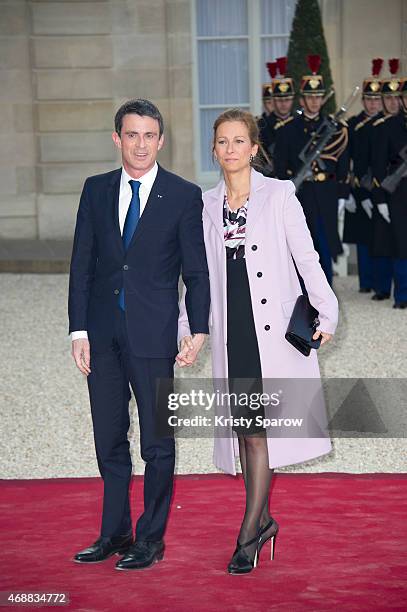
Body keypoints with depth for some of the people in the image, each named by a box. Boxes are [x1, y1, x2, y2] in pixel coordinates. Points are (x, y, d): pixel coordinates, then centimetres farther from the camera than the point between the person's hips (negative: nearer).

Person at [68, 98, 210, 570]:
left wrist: (199, 330, -11)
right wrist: (79, 330, 0)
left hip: (153, 334, -3)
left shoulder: (184, 196, -2)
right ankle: (115, 533, 26)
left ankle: (151, 539, 17)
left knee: (157, 443, 4)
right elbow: (82, 263, 6)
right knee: (109, 439, 13)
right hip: (102, 332, 4)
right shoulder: (96, 190, 7)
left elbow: (196, 271, -1)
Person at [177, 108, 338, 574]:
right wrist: (189, 331, 10)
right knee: (244, 429, 8)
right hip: (230, 329, 4)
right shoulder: (205, 205, 10)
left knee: (259, 428, -7)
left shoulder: (279, 195, -2)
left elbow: (306, 257, -3)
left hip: (273, 328, -4)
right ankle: (263, 519, 23)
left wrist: (325, 313, -9)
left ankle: (249, 535, -3)